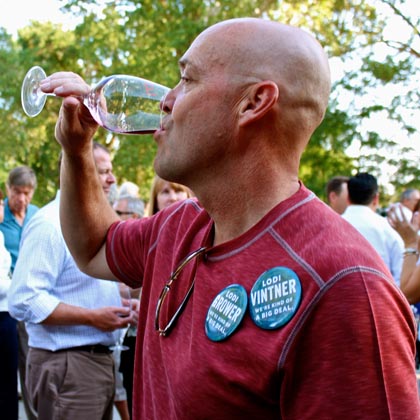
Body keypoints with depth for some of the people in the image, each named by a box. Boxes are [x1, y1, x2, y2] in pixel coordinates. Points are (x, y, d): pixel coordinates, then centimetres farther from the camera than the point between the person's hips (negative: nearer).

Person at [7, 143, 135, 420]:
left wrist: (119, 303, 9)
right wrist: (93, 317, -22)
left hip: (100, 359, 9)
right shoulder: (49, 224, -14)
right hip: (66, 365, -9)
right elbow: (24, 300, -22)